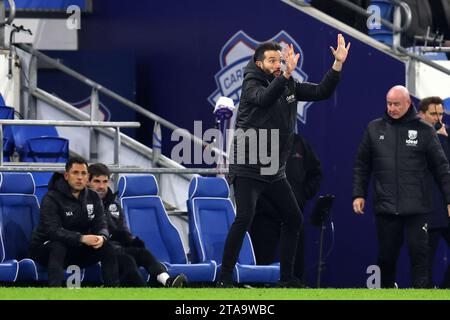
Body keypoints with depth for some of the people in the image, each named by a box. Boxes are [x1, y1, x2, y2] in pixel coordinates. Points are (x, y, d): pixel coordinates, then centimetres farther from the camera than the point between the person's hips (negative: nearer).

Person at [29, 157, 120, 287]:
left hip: (78, 250, 5)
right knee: (58, 247, -38)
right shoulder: (52, 198, -17)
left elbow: (101, 225, -3)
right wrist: (81, 238, -40)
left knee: (107, 247, -16)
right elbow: (52, 230, -28)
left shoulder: (93, 198, 3)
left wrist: (102, 237, -29)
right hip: (45, 247, -5)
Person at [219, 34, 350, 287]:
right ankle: (225, 279, -17)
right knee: (244, 219, -20)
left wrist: (338, 63, -6)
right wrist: (286, 75, -47)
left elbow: (322, 92, 6)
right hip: (248, 169, -7)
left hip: (275, 171, 7)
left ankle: (287, 277, 22)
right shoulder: (251, 85, -11)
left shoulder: (290, 87, 8)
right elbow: (264, 98, -33)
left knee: (294, 219, 11)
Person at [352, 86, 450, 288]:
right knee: (386, 255, 7)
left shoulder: (424, 130, 3)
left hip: (417, 208, -2)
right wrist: (358, 194, 5)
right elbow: (361, 165, 14)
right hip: (386, 208, 2)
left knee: (419, 253, -7)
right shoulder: (374, 129, 9)